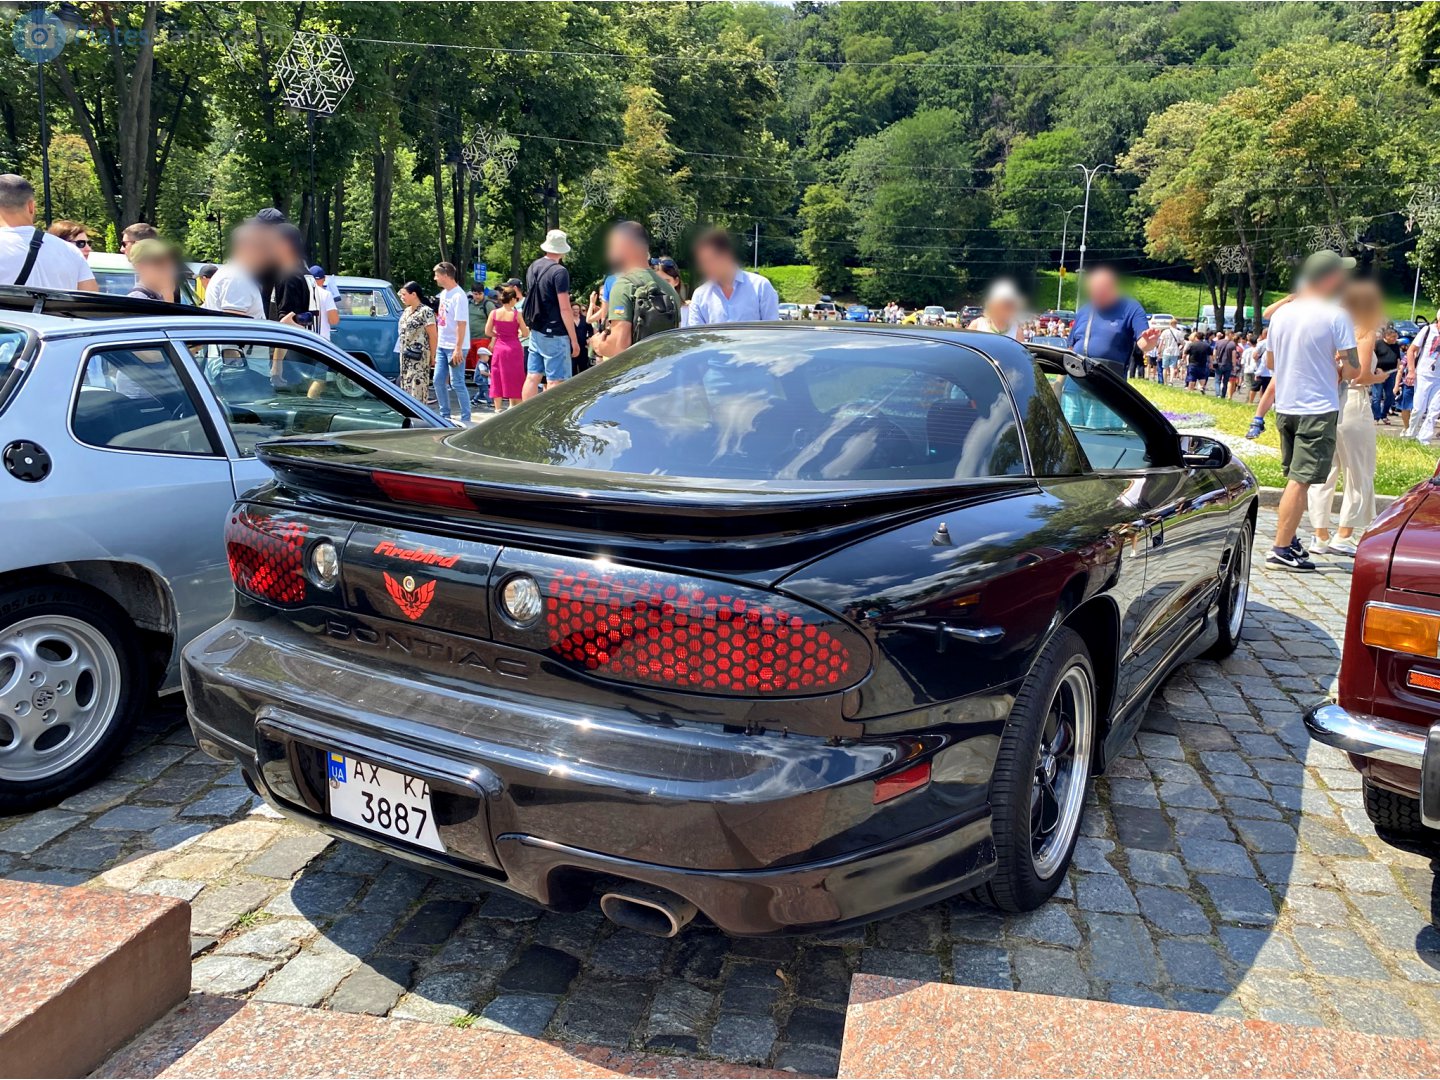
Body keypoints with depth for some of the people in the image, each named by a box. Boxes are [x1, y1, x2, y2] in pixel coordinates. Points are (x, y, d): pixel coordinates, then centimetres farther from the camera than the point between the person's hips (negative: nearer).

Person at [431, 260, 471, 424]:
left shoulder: (458, 296, -15)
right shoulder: (443, 294, 12)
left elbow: (461, 324, -19)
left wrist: (458, 349, -21)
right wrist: (437, 345, 16)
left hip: (455, 347, -9)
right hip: (442, 346, 9)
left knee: (457, 384, -5)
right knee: (438, 381, 12)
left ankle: (465, 419, 2)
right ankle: (445, 415, 22)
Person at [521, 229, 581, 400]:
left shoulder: (532, 267, 10)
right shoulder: (559, 272, -14)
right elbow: (565, 308, -17)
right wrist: (574, 339, -13)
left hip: (535, 331, 8)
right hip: (554, 334, -8)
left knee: (532, 377, 9)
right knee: (555, 382, -5)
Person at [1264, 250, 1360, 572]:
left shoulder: (1282, 313, 7)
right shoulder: (1336, 315, -11)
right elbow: (1353, 370, -13)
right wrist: (1340, 366, 9)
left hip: (1285, 407, 7)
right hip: (1318, 409, -7)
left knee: (1295, 478, 19)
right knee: (1301, 480, -5)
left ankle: (1290, 540, 25)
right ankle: (1281, 551, -6)